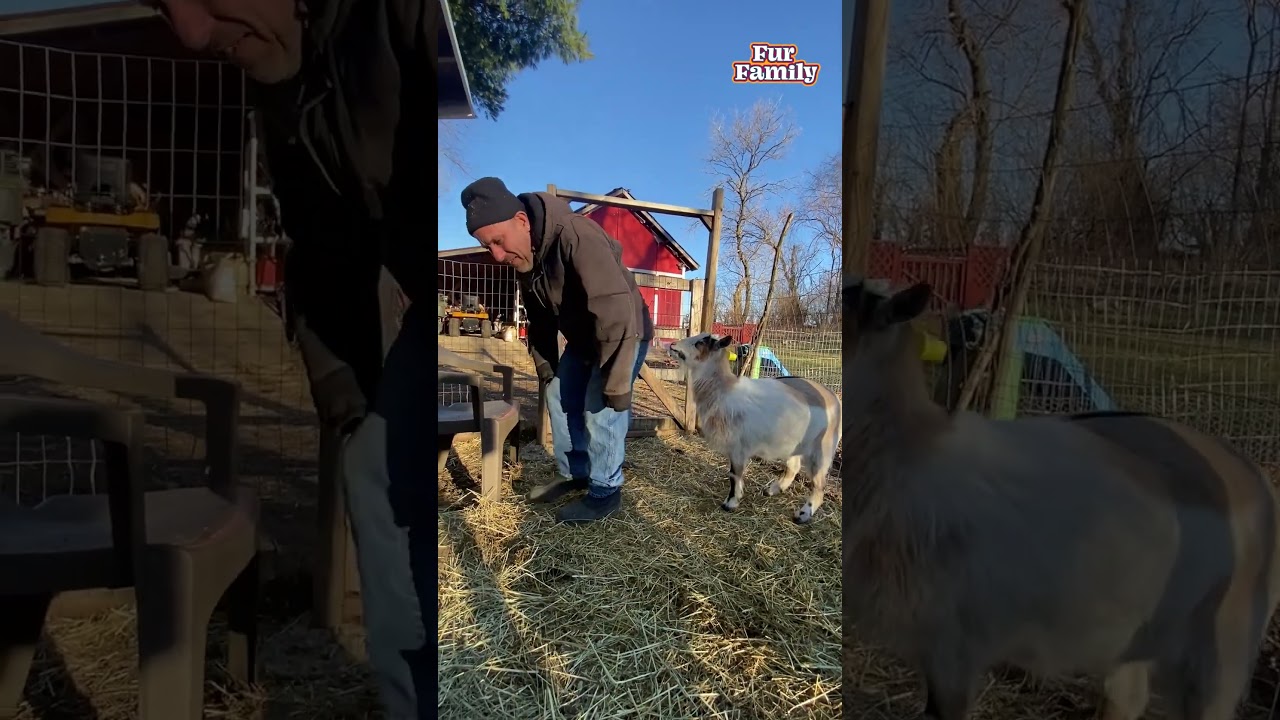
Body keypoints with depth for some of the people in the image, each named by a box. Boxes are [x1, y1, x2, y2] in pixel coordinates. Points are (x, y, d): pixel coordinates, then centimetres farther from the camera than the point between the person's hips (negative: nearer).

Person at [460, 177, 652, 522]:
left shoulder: (577, 236, -37)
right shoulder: (524, 253, -7)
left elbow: (615, 314, -39)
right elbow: (539, 315, 8)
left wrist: (616, 384, -35)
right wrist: (545, 364, 12)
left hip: (623, 336, -8)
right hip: (582, 339, 8)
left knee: (600, 412, -11)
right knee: (560, 399, 12)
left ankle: (605, 492, 7)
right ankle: (572, 474, 29)